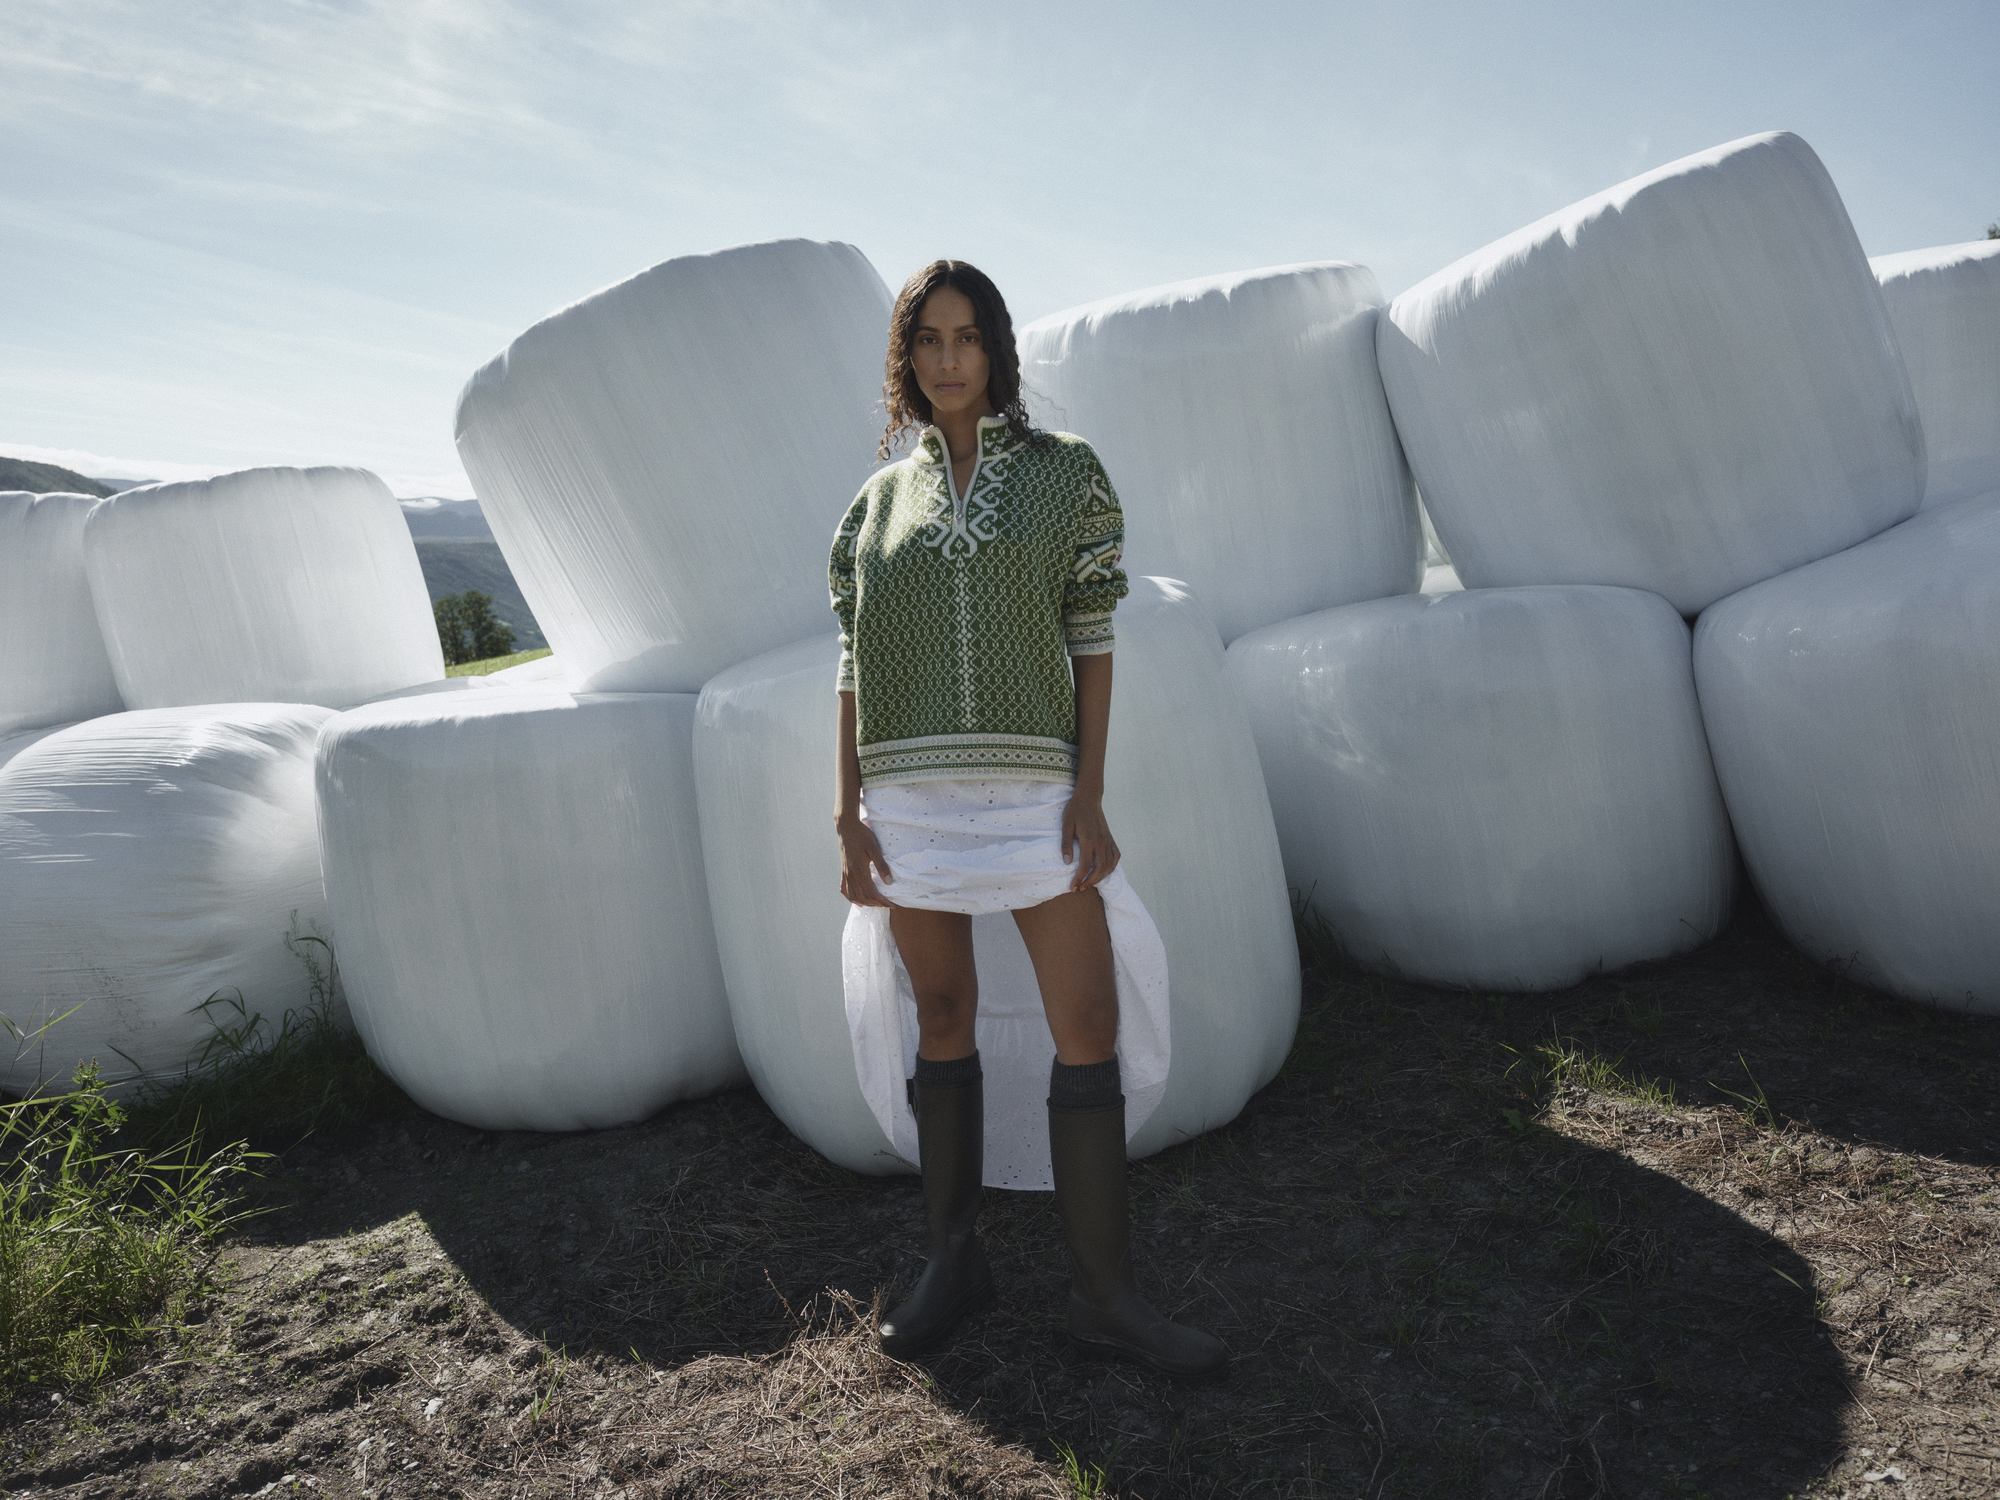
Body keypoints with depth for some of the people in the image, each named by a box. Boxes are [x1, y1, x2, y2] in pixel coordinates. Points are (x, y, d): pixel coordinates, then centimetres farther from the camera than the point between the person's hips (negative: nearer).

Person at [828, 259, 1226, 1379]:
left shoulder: (1067, 471, 4)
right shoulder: (880, 501, 10)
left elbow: (1093, 643, 0)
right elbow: (856, 664, 9)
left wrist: (1090, 796, -8)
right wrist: (851, 815, 1)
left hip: (1033, 788, -1)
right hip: (913, 794, 2)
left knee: (1090, 1025, -4)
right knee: (943, 1021, 9)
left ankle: (1107, 1295, 8)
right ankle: (956, 1263, 24)